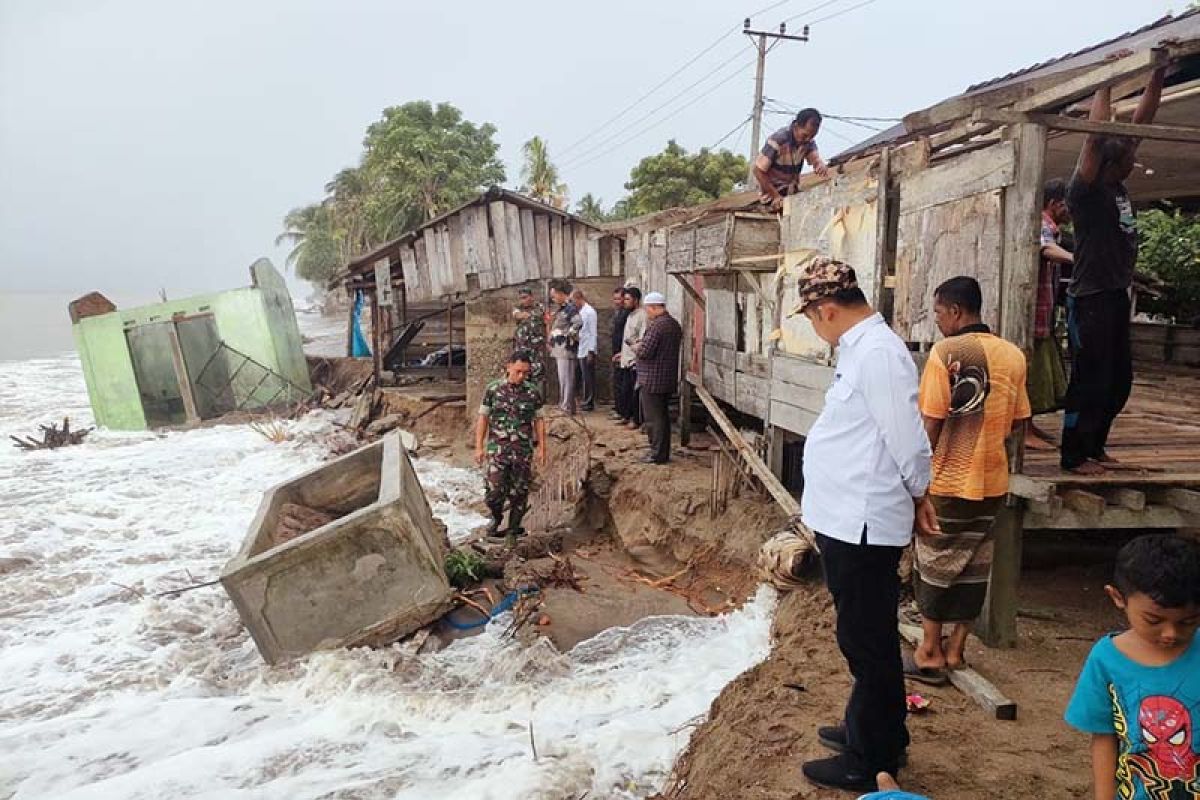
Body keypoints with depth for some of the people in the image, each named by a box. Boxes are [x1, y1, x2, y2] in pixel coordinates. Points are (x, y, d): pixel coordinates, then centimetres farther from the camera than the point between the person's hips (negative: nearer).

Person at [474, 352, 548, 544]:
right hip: (497, 448, -1)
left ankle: (513, 531, 22)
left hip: (523, 450, 1)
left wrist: (541, 448, 4)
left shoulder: (533, 392, 2)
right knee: (495, 490, -8)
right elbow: (483, 418, 3)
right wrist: (479, 447, -2)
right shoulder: (493, 389, -1)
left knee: (519, 493, 5)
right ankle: (496, 518, 23)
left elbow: (539, 421, 8)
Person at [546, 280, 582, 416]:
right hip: (559, 348, 10)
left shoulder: (570, 307, -14)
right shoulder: (562, 308, 17)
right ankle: (563, 405, 23)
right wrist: (551, 322, 10)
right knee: (562, 379, 15)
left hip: (566, 348, -10)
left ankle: (567, 408, -2)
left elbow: (578, 323, -28)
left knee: (566, 379, -6)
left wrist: (568, 335, -19)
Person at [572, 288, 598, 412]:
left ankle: (589, 402, 8)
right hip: (581, 350, 8)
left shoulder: (590, 311, -12)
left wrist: (591, 351, -15)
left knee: (588, 377, 0)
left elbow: (593, 333, -13)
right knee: (583, 377, 11)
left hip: (588, 351, -8)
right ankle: (585, 400, 18)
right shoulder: (580, 311, 11)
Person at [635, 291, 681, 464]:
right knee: (662, 416, 16)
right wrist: (641, 346, 11)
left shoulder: (656, 325, -19)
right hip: (668, 379, 9)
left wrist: (636, 348, -2)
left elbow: (644, 351, -22)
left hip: (653, 380, -9)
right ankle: (664, 452, 23)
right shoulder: (674, 324, 12)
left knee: (653, 418, -2)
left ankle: (658, 455, 3)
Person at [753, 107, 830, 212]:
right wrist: (776, 196, -25)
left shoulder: (809, 141, -5)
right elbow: (758, 170, -21)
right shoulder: (777, 140, -24)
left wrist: (821, 166, -40)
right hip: (773, 193, -6)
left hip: (793, 193, 6)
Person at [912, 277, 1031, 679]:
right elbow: (1018, 426, 8)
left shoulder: (944, 352, -15)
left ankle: (930, 653, 16)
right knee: (975, 564, 14)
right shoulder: (1013, 355, 2)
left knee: (936, 563, 8)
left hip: (947, 480, -5)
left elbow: (931, 424, -15)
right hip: (991, 481, 5)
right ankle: (956, 649, 24)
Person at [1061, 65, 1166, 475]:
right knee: (1089, 381, -4)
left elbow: (1142, 120, 13)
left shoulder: (1118, 187, 10)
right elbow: (1097, 134, -20)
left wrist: (1158, 75, 11)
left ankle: (1093, 447, 25)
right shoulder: (1086, 191, -11)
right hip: (1091, 299, -9)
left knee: (1118, 381, 14)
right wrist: (1107, 82, -13)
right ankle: (1074, 456, 6)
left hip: (1117, 296, 9)